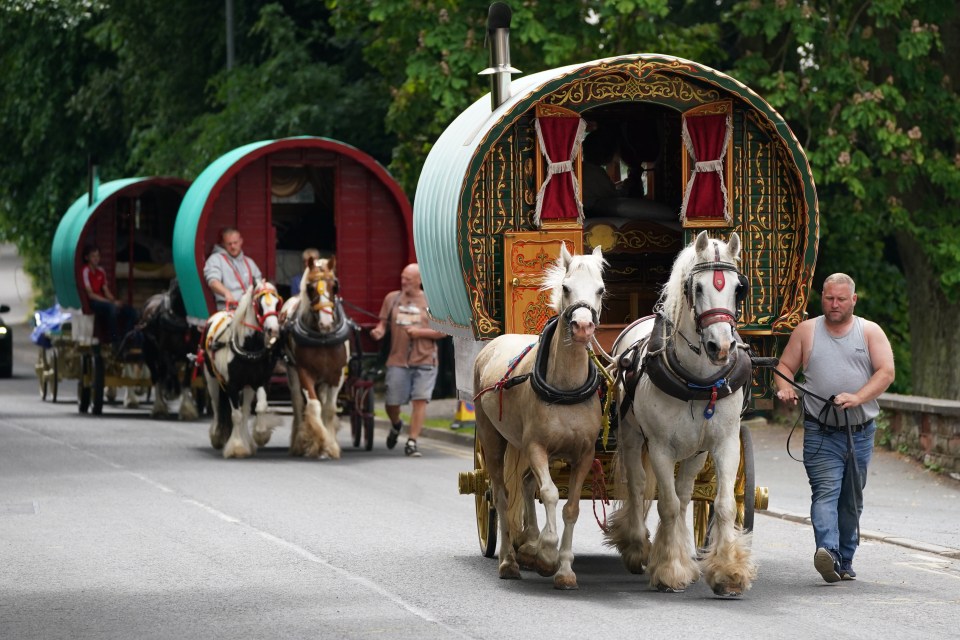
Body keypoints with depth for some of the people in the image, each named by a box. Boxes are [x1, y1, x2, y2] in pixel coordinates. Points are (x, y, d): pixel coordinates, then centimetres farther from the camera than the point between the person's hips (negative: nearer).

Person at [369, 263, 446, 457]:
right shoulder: (392, 298, 9)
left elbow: (443, 331, 2)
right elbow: (383, 322, 14)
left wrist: (420, 332, -12)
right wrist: (379, 331, -9)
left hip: (424, 361, -2)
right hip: (397, 360, 2)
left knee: (420, 400, -10)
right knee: (392, 403, 3)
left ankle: (412, 442, -4)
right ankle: (396, 425, 38)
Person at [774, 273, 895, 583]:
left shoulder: (870, 332, 6)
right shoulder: (806, 331, 8)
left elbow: (886, 372, -4)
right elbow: (785, 366, 11)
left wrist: (857, 397, -19)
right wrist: (785, 388, -12)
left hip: (860, 432, 2)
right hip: (820, 433, -2)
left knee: (852, 500, 9)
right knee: (825, 492, -18)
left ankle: (845, 560, 19)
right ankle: (827, 551, -35)